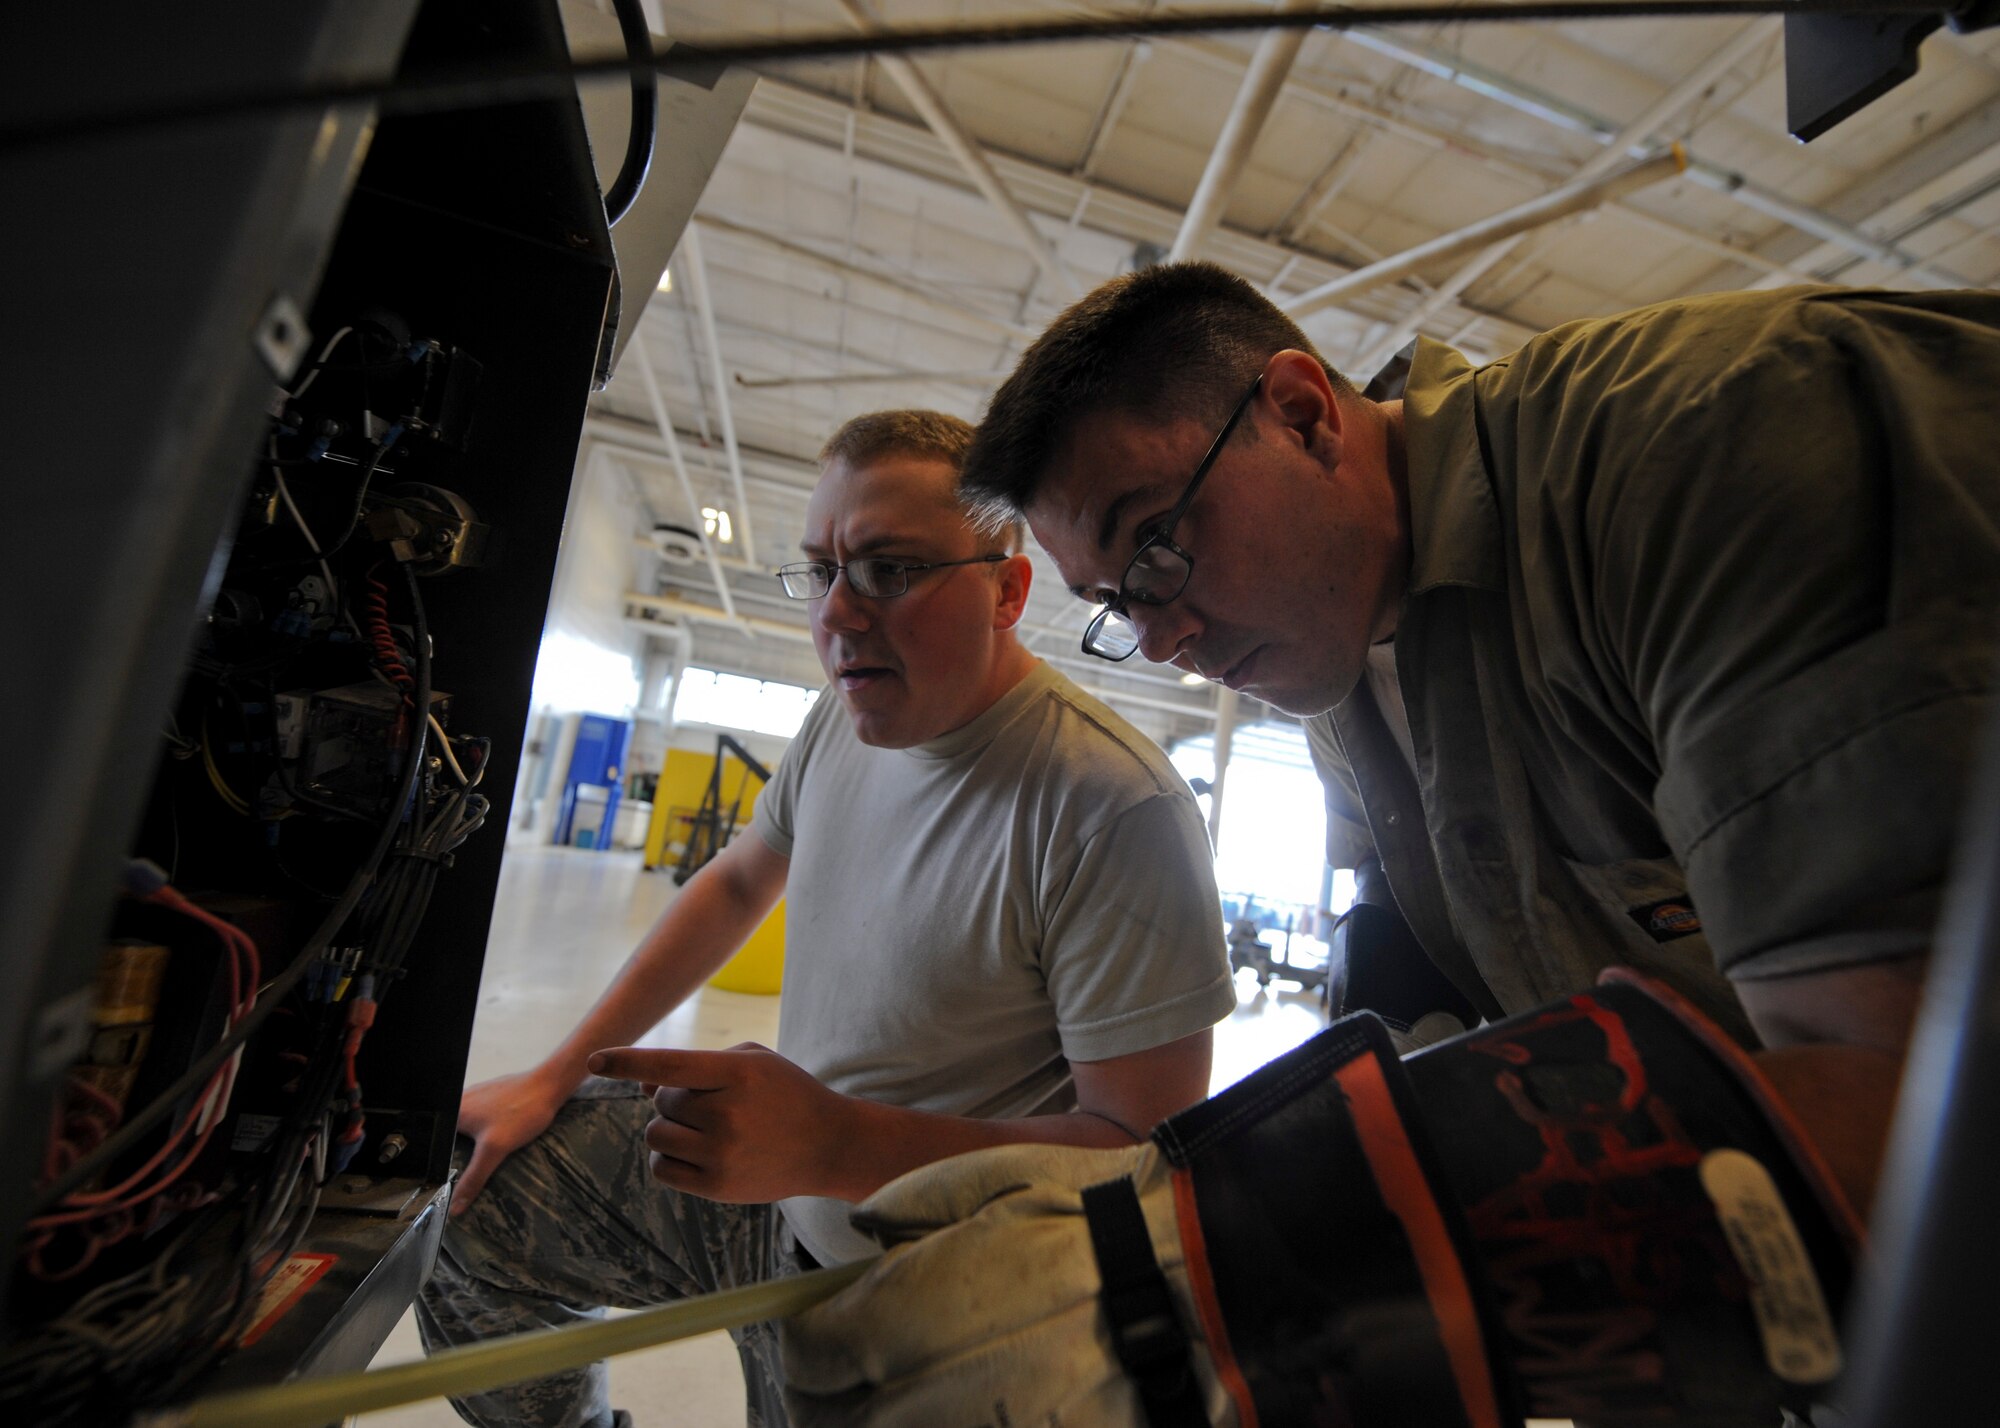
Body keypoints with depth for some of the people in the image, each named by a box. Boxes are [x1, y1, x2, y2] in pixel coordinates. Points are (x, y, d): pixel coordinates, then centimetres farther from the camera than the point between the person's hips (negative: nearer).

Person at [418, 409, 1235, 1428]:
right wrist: (556, 1076, 10)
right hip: (785, 1158, 7)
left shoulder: (1117, 809, -30)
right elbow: (738, 883, 9)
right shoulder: (850, 713, -5)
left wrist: (834, 1146, -34)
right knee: (455, 1204, 9)